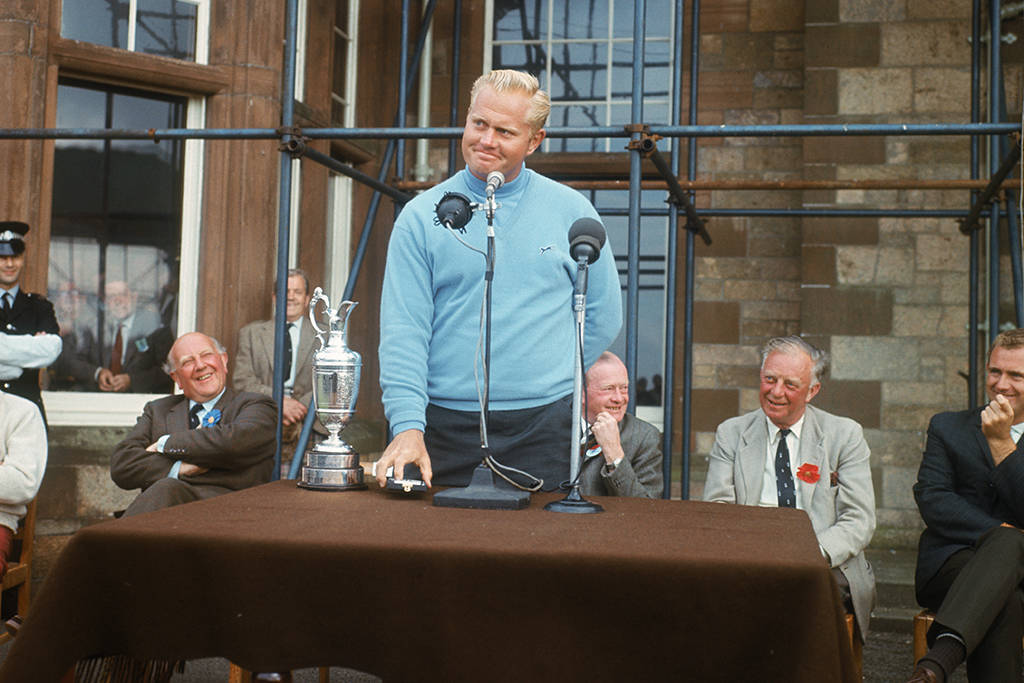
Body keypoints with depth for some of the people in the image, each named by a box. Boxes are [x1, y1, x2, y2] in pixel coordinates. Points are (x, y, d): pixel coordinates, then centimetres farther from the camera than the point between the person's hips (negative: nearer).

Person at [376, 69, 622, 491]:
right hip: (445, 427, 0)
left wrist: (547, 378, 7)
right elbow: (403, 330, -5)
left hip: (544, 427, 1)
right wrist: (407, 425, -16)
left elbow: (604, 316, 11)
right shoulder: (421, 216, 1)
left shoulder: (571, 211, 5)